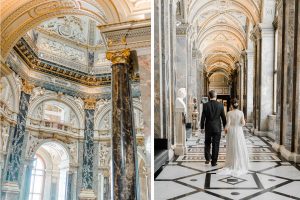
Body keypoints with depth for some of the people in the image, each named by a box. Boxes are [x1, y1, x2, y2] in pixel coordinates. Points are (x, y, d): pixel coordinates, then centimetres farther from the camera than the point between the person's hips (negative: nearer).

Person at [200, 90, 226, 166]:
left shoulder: (205, 105, -7)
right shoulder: (220, 105, -5)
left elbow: (203, 118, -5)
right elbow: (223, 117, -1)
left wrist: (202, 127, 4)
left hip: (208, 128, 0)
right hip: (217, 128, 0)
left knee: (207, 143, 18)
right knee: (215, 145, 6)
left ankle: (207, 158, 12)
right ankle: (214, 162, 10)